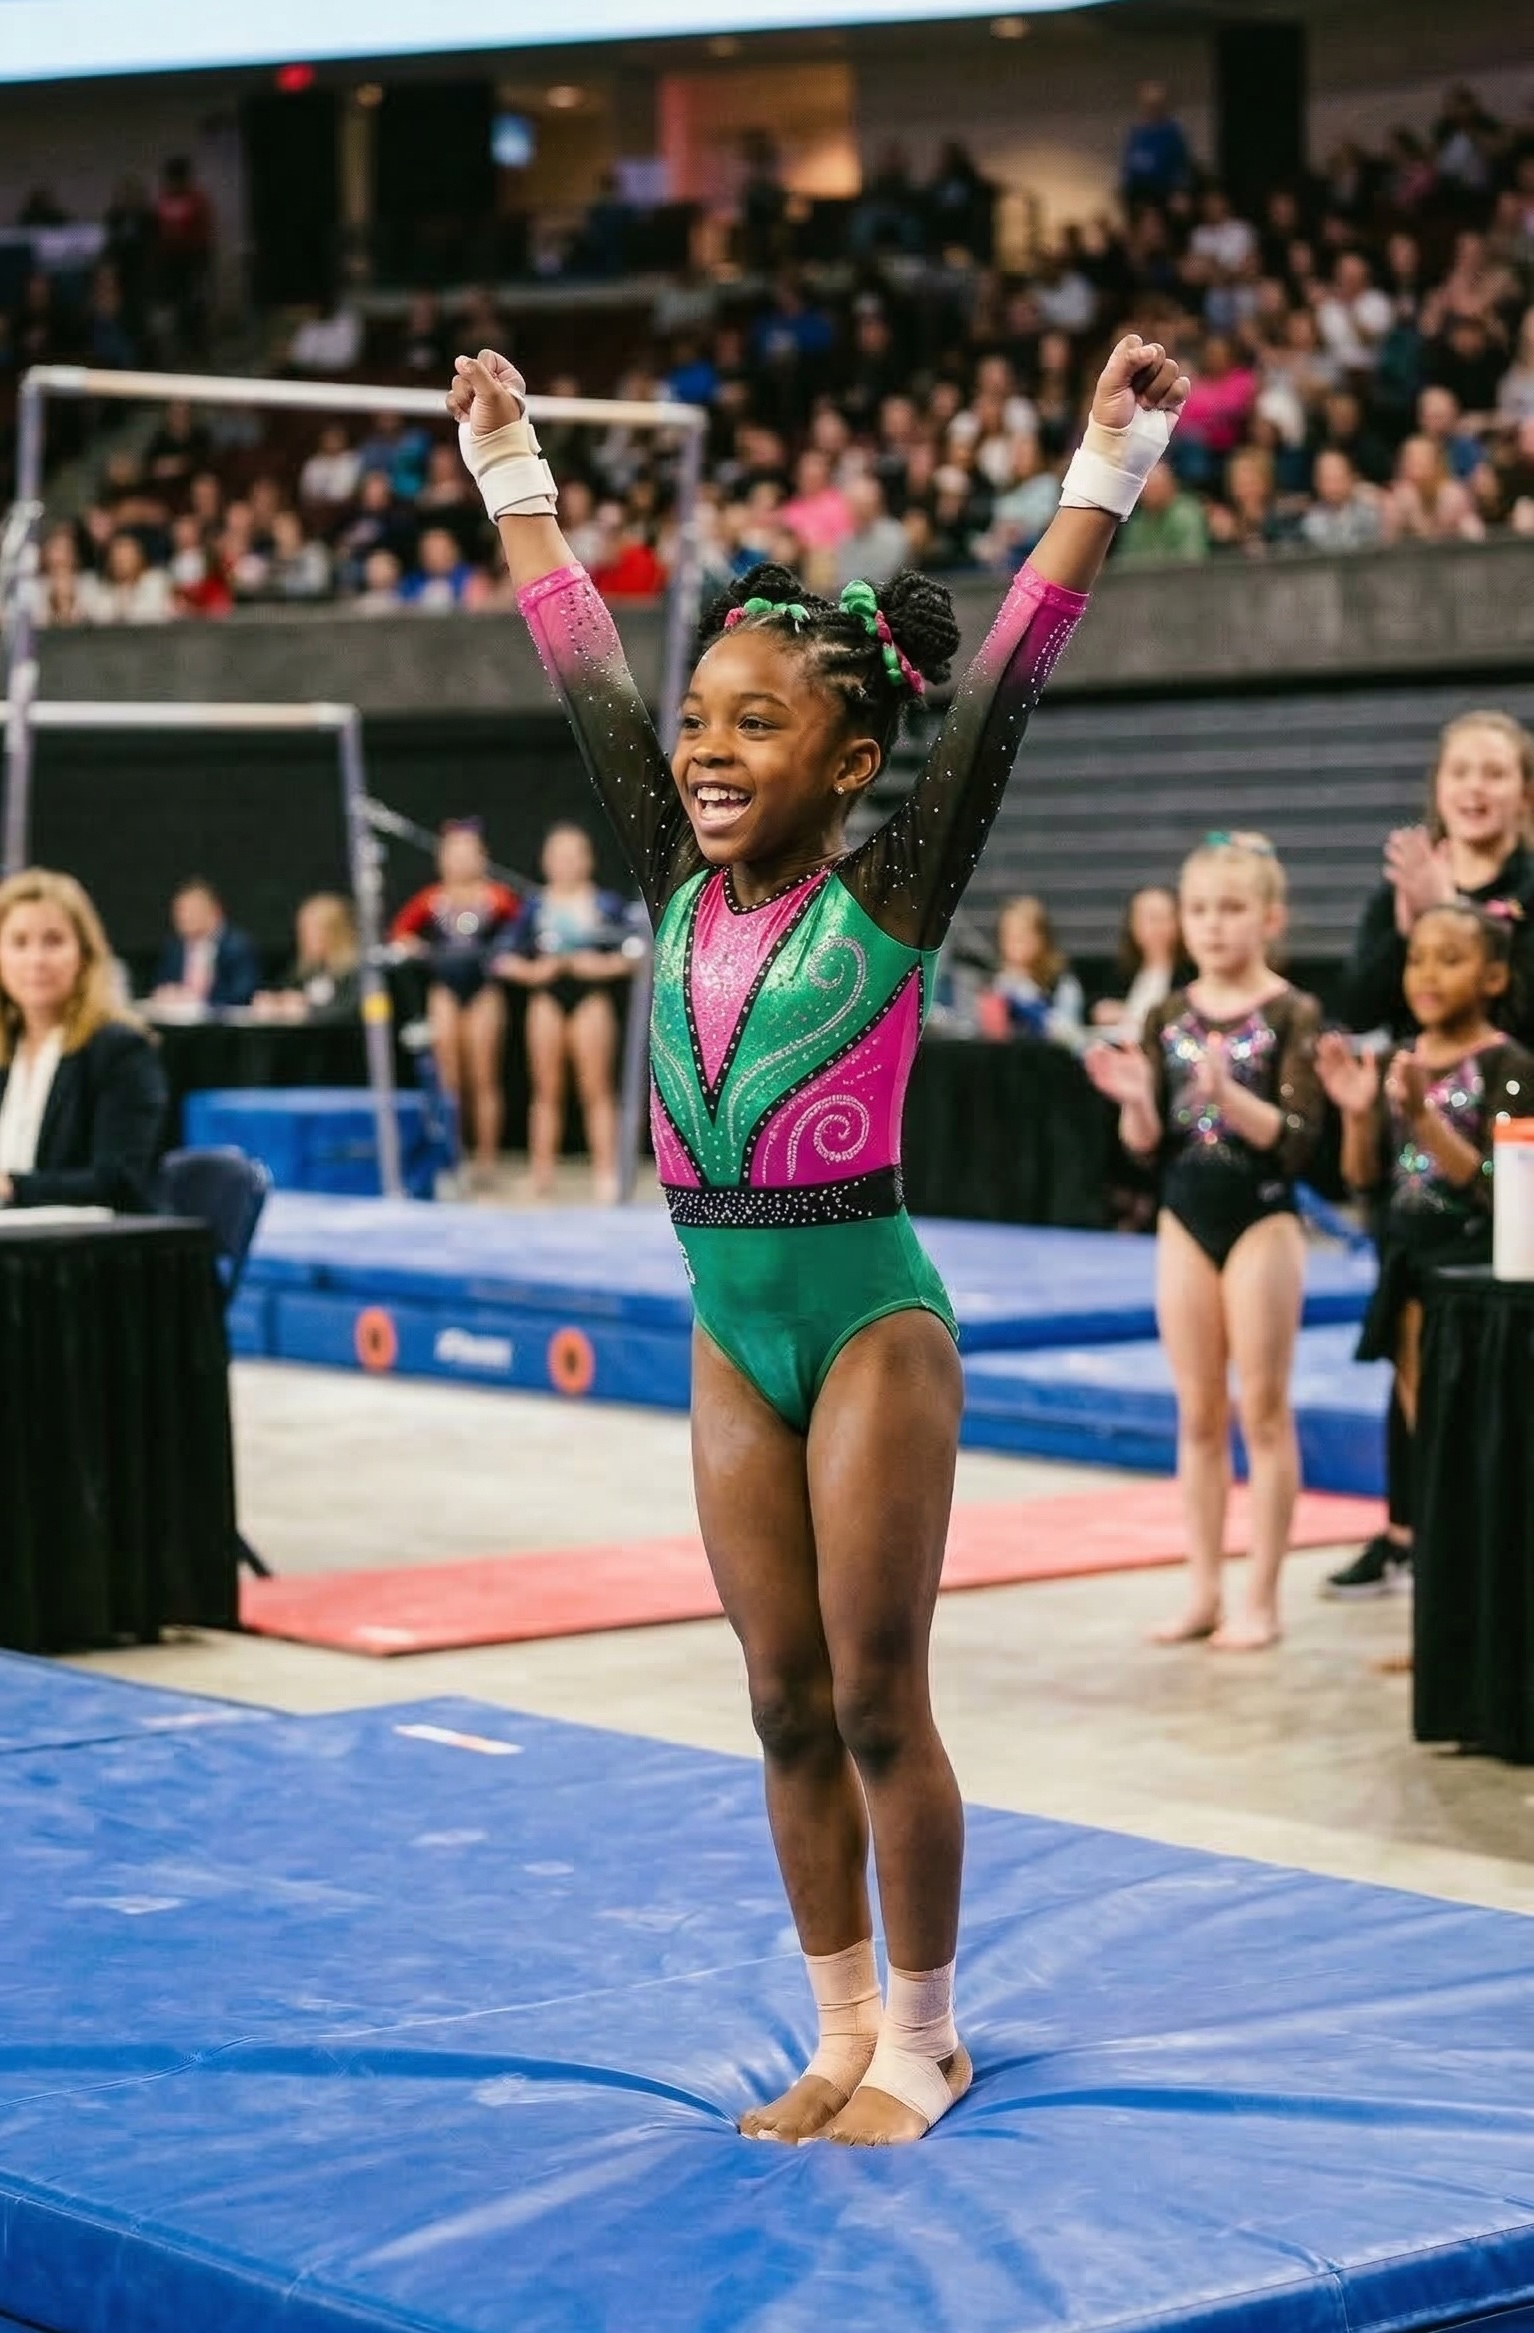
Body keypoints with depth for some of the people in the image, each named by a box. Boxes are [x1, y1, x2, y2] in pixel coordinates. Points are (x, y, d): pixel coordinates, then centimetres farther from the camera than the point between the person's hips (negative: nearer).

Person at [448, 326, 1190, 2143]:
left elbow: (998, 693, -15)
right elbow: (585, 683, 9)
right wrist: (516, 483, 14)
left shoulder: (884, 897, -9)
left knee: (876, 1703, 2)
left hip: (872, 1323, -5)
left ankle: (921, 2041, 16)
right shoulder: (678, 887, 3)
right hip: (732, 1327, 5)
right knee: (788, 1706, 11)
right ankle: (844, 2034, 23)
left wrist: (1105, 478, -20)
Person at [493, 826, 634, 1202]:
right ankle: (542, 1174, 7)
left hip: (591, 998, -2)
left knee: (597, 1091, -3)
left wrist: (604, 966, -15)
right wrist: (532, 971, -12)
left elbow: (632, 953, 1)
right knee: (547, 1091, 4)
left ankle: (606, 1172, -4)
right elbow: (506, 960, 5)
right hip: (547, 998, 2)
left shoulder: (608, 905, 5)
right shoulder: (535, 909, 8)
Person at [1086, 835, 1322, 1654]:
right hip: (1184, 1220, 5)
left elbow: (1296, 1140, -15)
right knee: (1198, 1413, 10)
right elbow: (1146, 1146, 5)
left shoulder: (1292, 1015, -7)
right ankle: (1204, 1591, 17)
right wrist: (1135, 1100, -15)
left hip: (1262, 1222, -4)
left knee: (1262, 1410, 1)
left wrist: (1227, 1093, -29)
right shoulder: (1168, 1018, 5)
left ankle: (1261, 1599, 7)